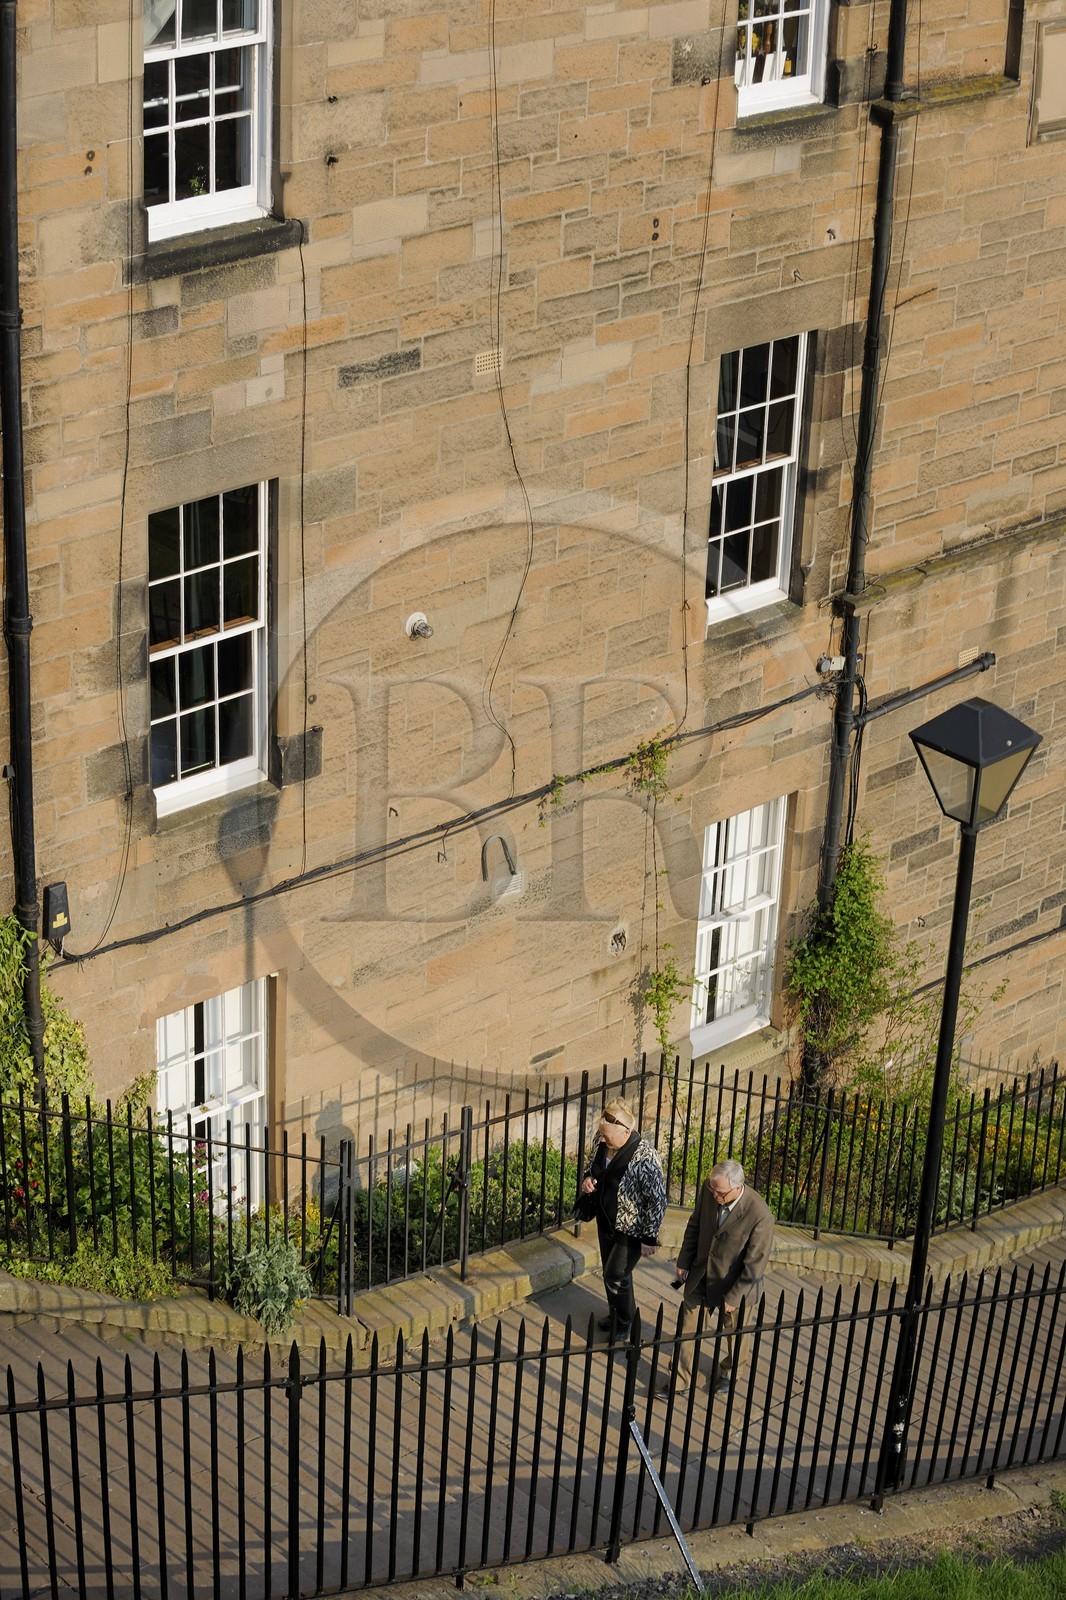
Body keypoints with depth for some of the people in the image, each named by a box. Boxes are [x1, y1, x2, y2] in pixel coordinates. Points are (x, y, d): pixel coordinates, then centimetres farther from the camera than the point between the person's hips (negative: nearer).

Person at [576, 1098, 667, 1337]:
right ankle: (615, 1316, 44)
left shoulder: (645, 1157, -31)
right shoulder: (605, 1143, -9)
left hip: (631, 1230, -7)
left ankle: (624, 1326, 25)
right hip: (606, 1222, 7)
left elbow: (657, 1199, -23)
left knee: (615, 1277, 1)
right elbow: (595, 1166, 12)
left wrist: (650, 1237, -17)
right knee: (611, 1274, 21)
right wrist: (587, 1179, -11)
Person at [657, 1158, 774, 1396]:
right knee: (688, 1327, 12)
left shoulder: (760, 1215, -34)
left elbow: (755, 1264, -23)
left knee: (732, 1331, 21)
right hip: (700, 1275, 4)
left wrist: (734, 1297, -18)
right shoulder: (708, 1190, -19)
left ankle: (727, 1372, 48)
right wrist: (683, 1262, 3)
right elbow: (695, 1226, 1)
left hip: (733, 1283, -4)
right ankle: (679, 1379, 29)